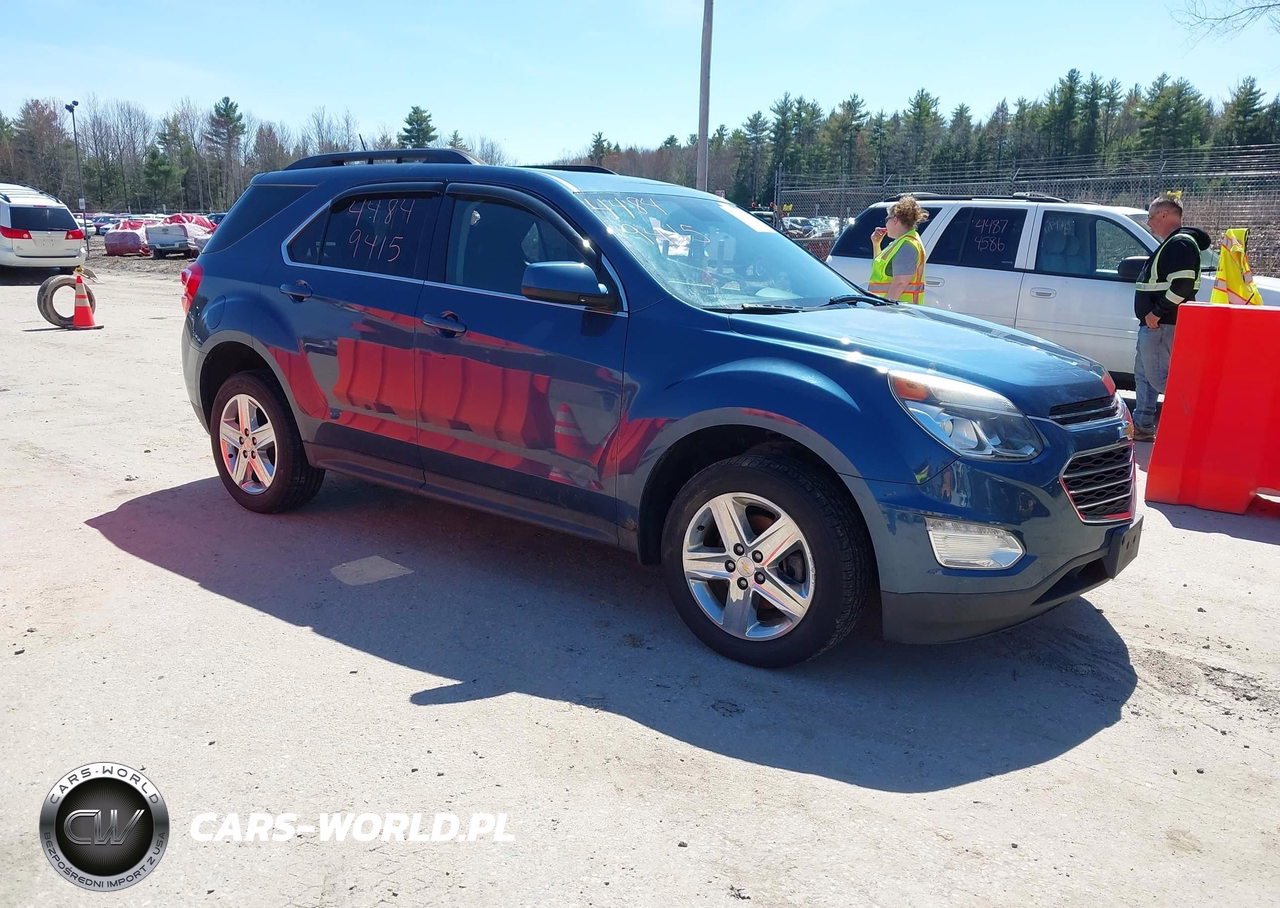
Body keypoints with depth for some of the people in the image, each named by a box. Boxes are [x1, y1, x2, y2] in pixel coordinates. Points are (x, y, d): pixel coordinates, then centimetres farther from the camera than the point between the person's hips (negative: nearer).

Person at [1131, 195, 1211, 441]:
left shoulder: (1181, 243, -16)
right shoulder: (1170, 244, 18)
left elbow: (1182, 284, -27)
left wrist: (1157, 313, -24)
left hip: (1162, 325, -11)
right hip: (1153, 323, 11)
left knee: (1158, 377, -10)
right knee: (1144, 374, 16)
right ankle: (1142, 426, 23)